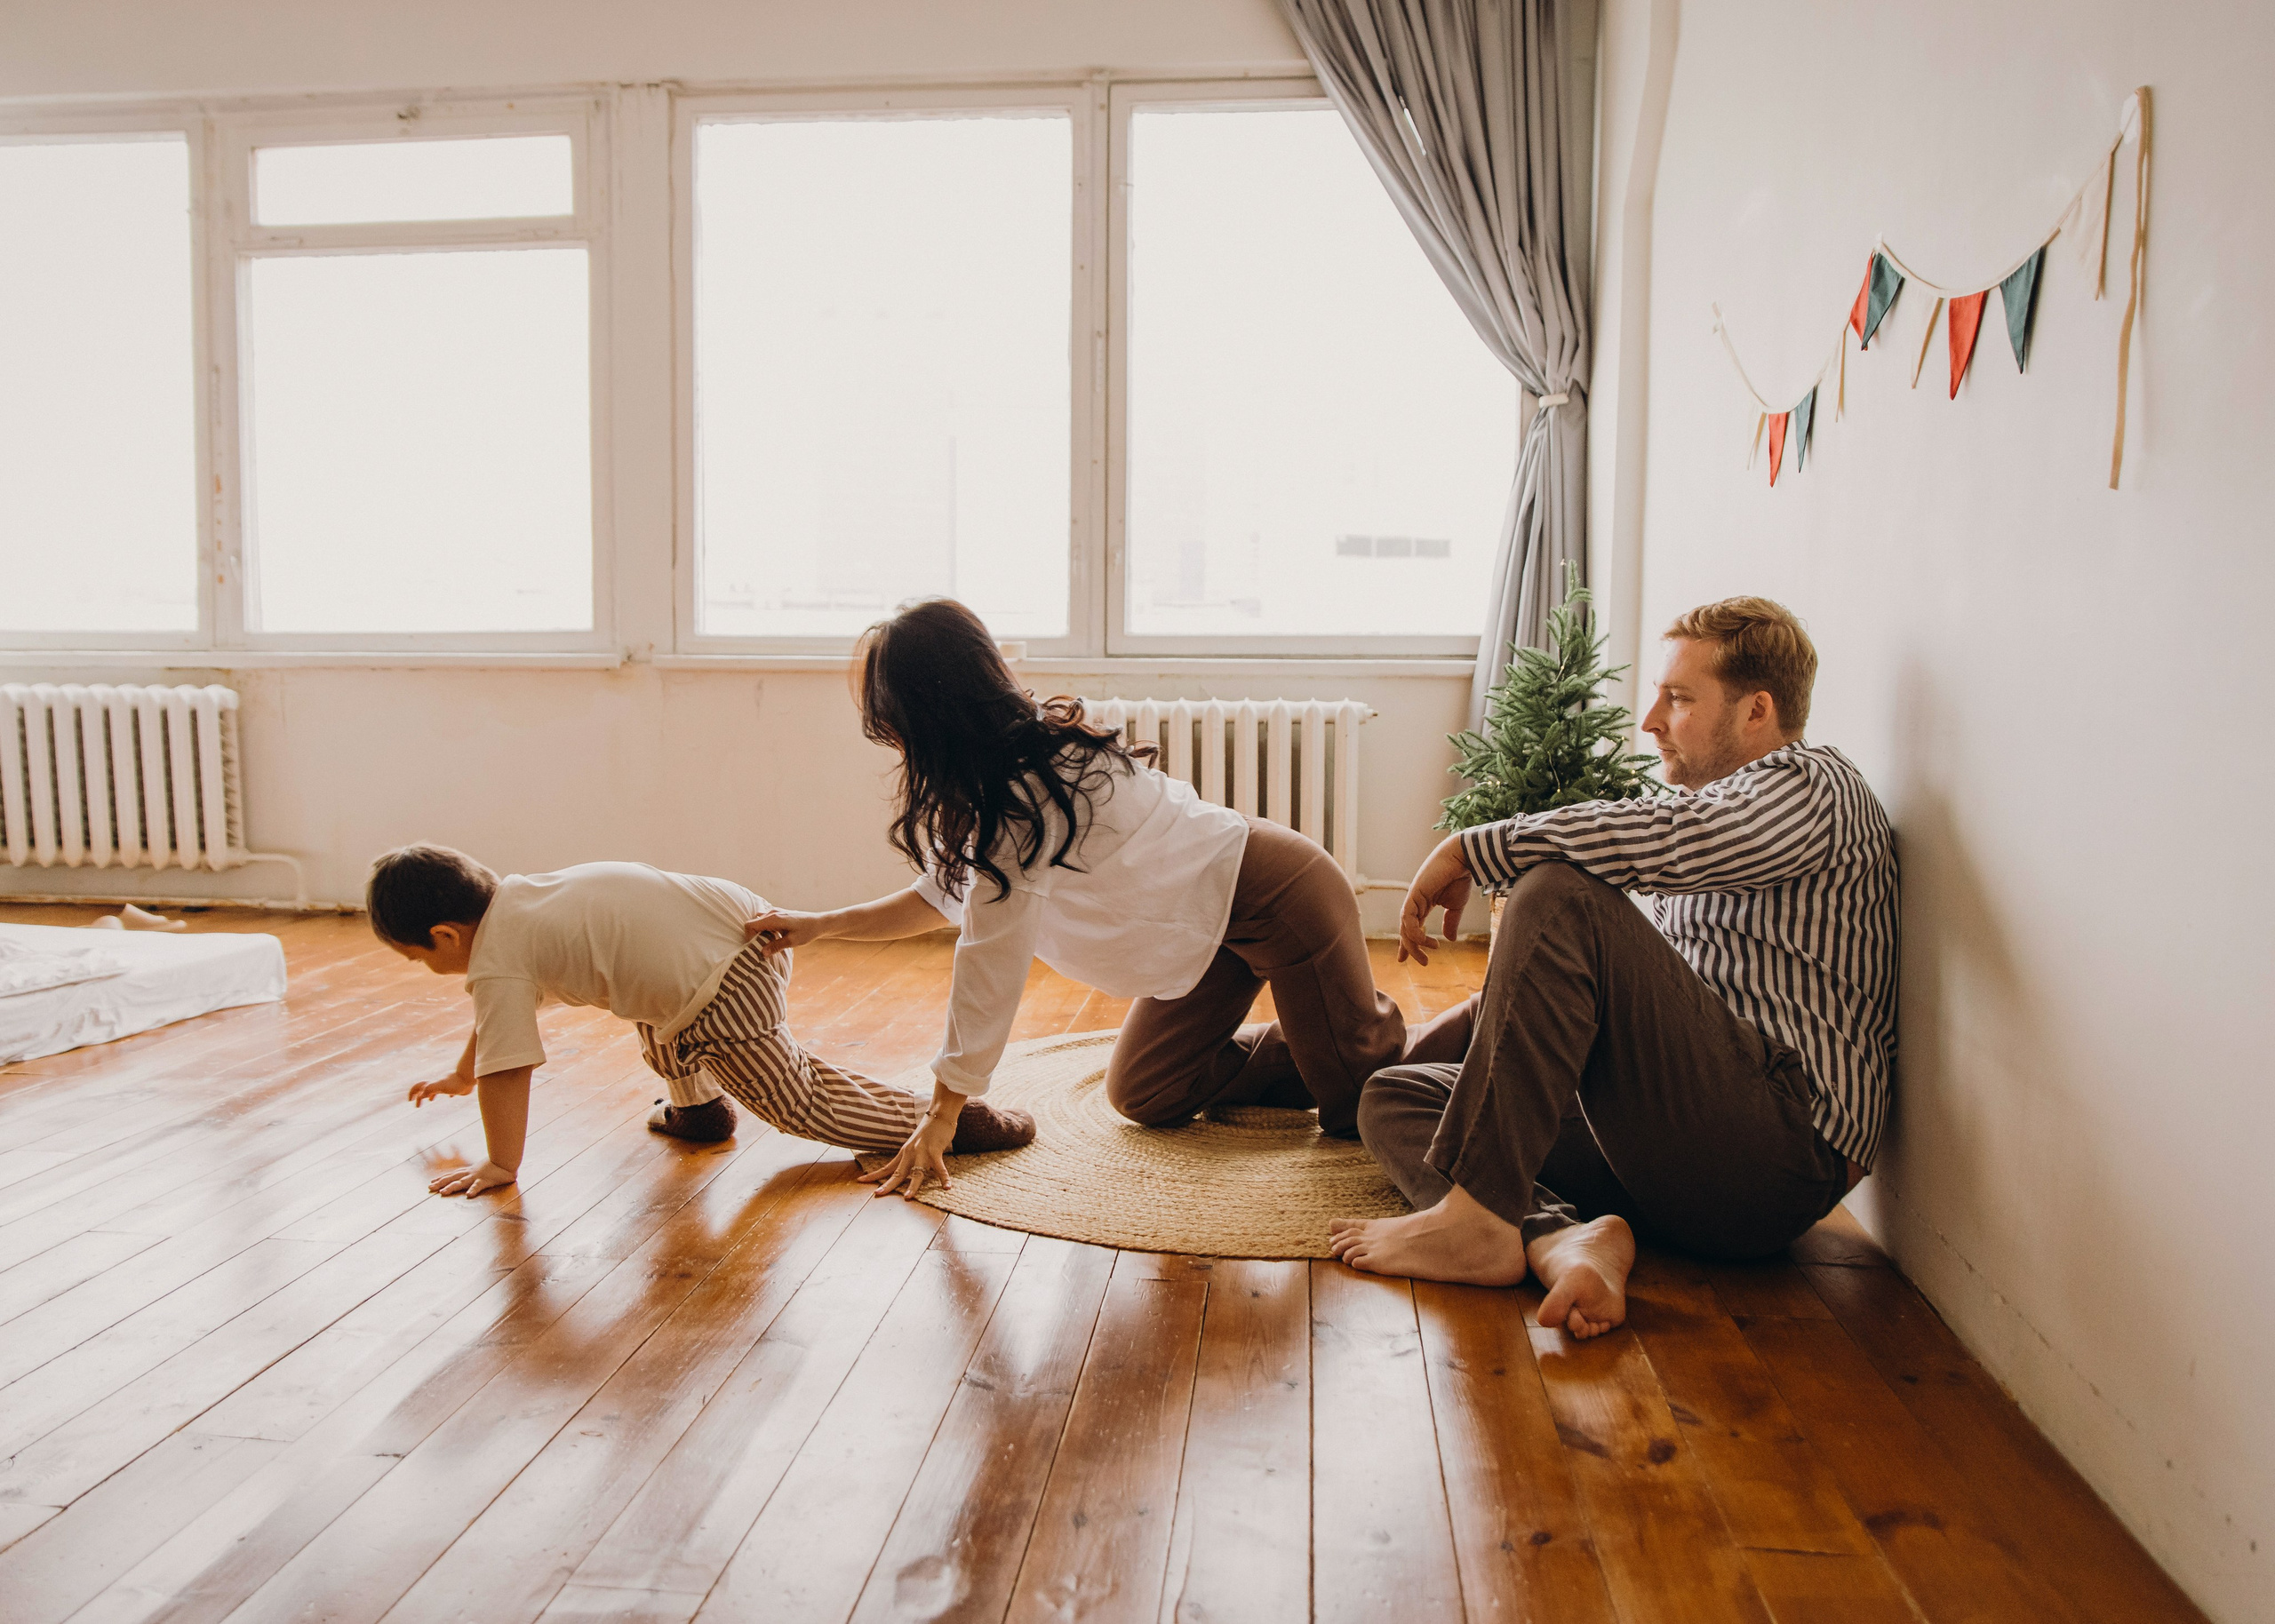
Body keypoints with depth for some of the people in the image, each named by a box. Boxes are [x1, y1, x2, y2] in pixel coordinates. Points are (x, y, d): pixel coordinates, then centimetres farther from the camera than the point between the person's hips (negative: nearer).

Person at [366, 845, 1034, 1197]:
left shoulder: (497, 961, -9)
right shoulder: (508, 898, 18)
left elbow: (506, 1069, -8)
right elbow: (491, 1018, 35)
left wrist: (500, 1165, 4)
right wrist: (460, 1076, 47)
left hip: (723, 989, -9)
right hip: (732, 912, 9)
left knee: (796, 1100, 2)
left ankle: (949, 1119, 3)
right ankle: (697, 1106, 40)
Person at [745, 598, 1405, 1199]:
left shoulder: (1018, 802, -32)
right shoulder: (1018, 763, -4)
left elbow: (988, 973, -27)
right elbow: (946, 895, 8)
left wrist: (940, 1118, -19)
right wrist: (819, 925, 3)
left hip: (1276, 894, -8)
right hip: (1214, 912, 9)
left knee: (1356, 1106, 1)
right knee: (1142, 1095, 12)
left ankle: (1383, 1030, 30)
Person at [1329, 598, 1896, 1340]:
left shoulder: (1813, 785, -2)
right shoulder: (1722, 809, 27)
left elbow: (1657, 837, -24)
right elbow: (1636, 980, 28)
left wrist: (1472, 849, -14)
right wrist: (1492, 1012, 15)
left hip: (1781, 1152, -10)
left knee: (1559, 895, -26)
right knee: (1394, 1097, 4)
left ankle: (1474, 1219, -29)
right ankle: (1562, 1238, -25)